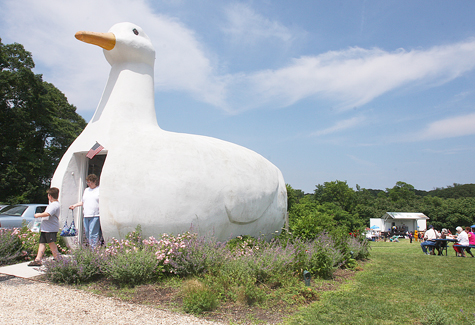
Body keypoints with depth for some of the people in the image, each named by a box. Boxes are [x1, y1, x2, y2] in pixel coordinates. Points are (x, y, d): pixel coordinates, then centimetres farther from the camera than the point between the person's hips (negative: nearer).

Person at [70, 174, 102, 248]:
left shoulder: (100, 190, 1)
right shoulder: (86, 190, 22)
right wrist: (75, 205, 16)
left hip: (95, 216, -6)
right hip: (86, 216, 6)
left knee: (93, 234, -12)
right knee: (87, 234, 5)